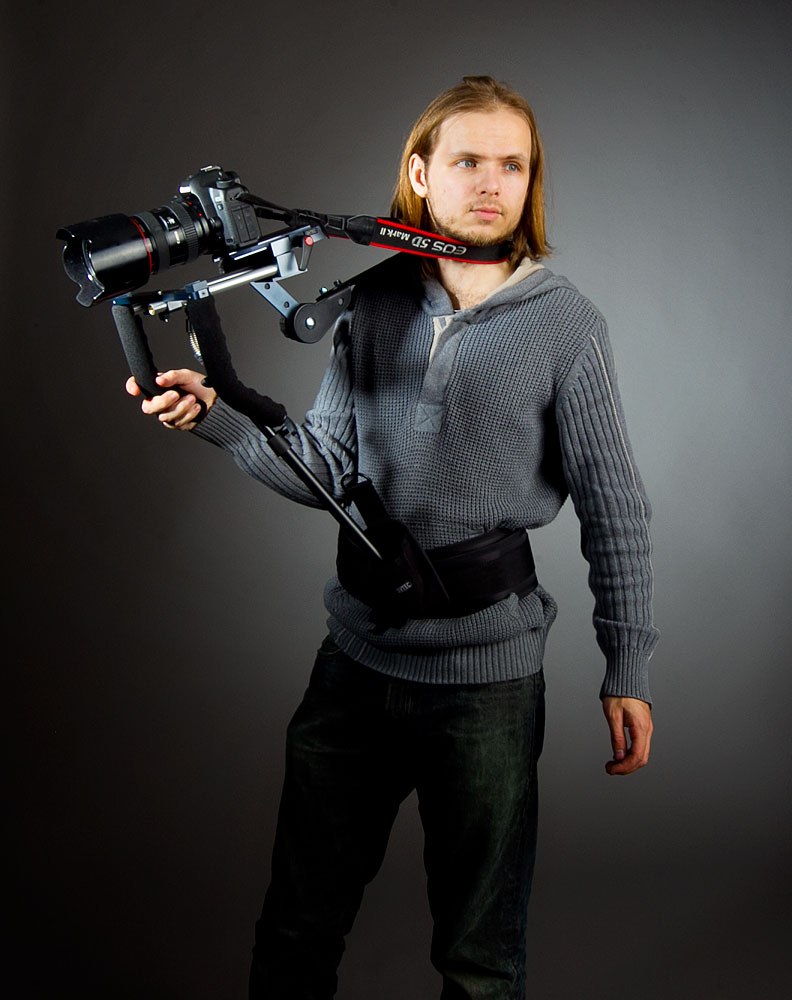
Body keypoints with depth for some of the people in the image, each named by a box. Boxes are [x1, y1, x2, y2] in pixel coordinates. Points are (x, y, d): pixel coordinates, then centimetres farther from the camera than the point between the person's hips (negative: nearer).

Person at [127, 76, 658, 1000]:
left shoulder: (563, 323, -6)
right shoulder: (372, 304, 3)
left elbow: (613, 506, -4)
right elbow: (327, 467, 3)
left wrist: (628, 670, -4)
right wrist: (215, 418, -11)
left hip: (486, 671, -3)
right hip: (357, 654, 3)